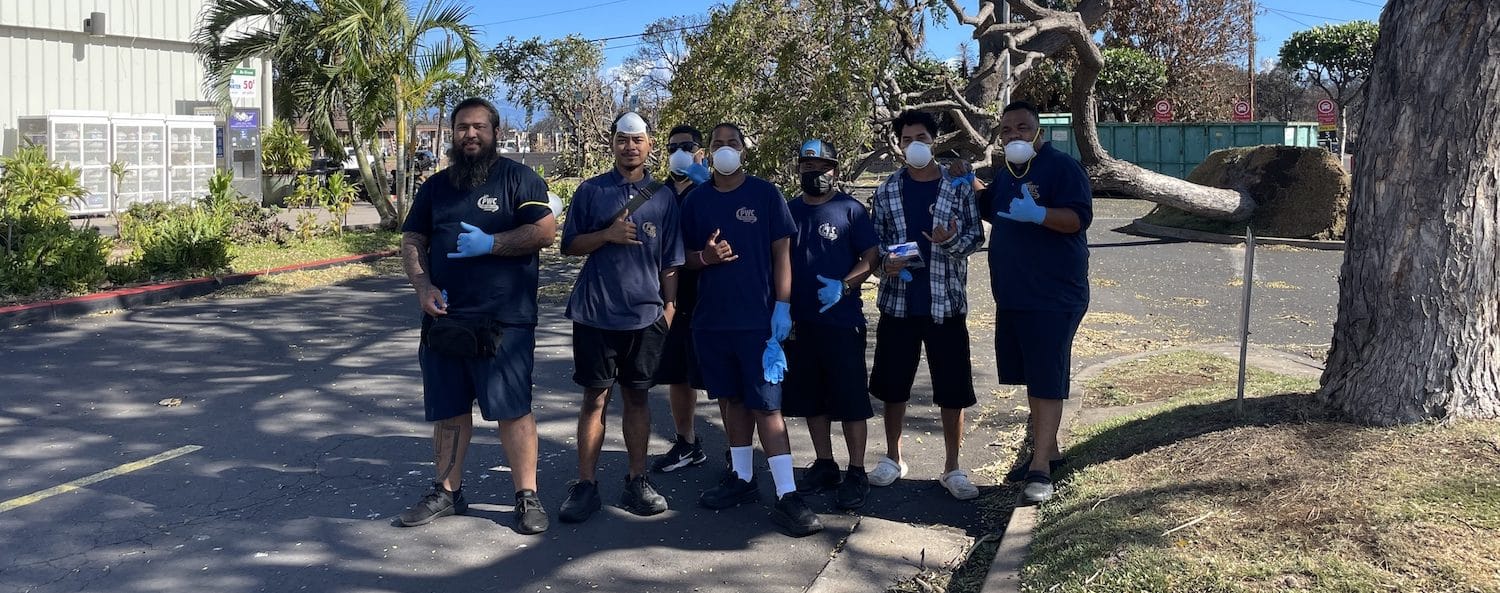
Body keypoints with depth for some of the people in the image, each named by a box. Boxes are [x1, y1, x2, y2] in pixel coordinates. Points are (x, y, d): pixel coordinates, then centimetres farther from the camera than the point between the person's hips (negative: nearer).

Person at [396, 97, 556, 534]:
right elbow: (412, 242, 14)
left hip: (503, 321, -5)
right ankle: (447, 492, 26)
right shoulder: (435, 187, 15)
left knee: (513, 409, -2)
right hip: (444, 319, 5)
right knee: (449, 410, 13)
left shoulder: (518, 178, 0)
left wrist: (489, 243, -17)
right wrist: (422, 286, -3)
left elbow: (545, 231, -10)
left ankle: (527, 497, 7)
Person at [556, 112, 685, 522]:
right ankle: (585, 485, 9)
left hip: (645, 314, 2)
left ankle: (637, 481, 19)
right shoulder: (591, 191, 3)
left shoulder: (663, 196, 7)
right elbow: (569, 246, 4)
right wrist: (607, 234, -13)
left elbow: (670, 261, 10)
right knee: (595, 398, 3)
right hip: (595, 314, -1)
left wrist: (669, 307, 4)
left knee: (637, 397, 10)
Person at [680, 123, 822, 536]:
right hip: (712, 319, 4)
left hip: (758, 319, -4)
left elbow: (782, 252, -2)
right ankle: (741, 478, 25)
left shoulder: (765, 194, -1)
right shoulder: (697, 200, 8)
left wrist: (782, 307, -9)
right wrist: (705, 256, -9)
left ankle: (787, 495, -6)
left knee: (766, 404, -7)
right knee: (732, 399, 13)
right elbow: (686, 257, 13)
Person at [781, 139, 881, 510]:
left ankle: (857, 474, 8)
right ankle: (824, 466, 25)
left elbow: (871, 257, -4)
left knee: (850, 399, -1)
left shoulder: (850, 210, -2)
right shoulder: (789, 211, 10)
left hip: (842, 321, -5)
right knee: (812, 398, 12)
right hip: (800, 322, 5)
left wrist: (843, 286, -19)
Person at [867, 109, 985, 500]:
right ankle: (892, 459, 29)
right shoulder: (887, 190, 4)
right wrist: (886, 262, -11)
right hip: (898, 302, 2)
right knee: (893, 385, 11)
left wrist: (952, 241, -19)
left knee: (952, 390, 3)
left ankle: (952, 468, 17)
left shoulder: (958, 186, 0)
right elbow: (876, 240, 10)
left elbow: (976, 237, 2)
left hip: (946, 302, -1)